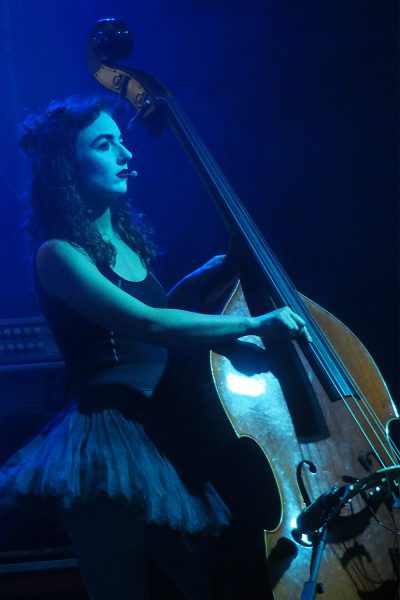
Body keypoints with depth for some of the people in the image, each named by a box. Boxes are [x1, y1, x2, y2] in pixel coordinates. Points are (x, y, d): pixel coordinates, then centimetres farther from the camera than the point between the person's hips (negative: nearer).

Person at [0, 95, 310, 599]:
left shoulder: (126, 239, 13)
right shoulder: (58, 254, -11)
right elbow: (147, 323, -22)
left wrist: (203, 277, 11)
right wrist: (253, 324, -20)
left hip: (162, 433, 7)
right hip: (111, 446, -7)